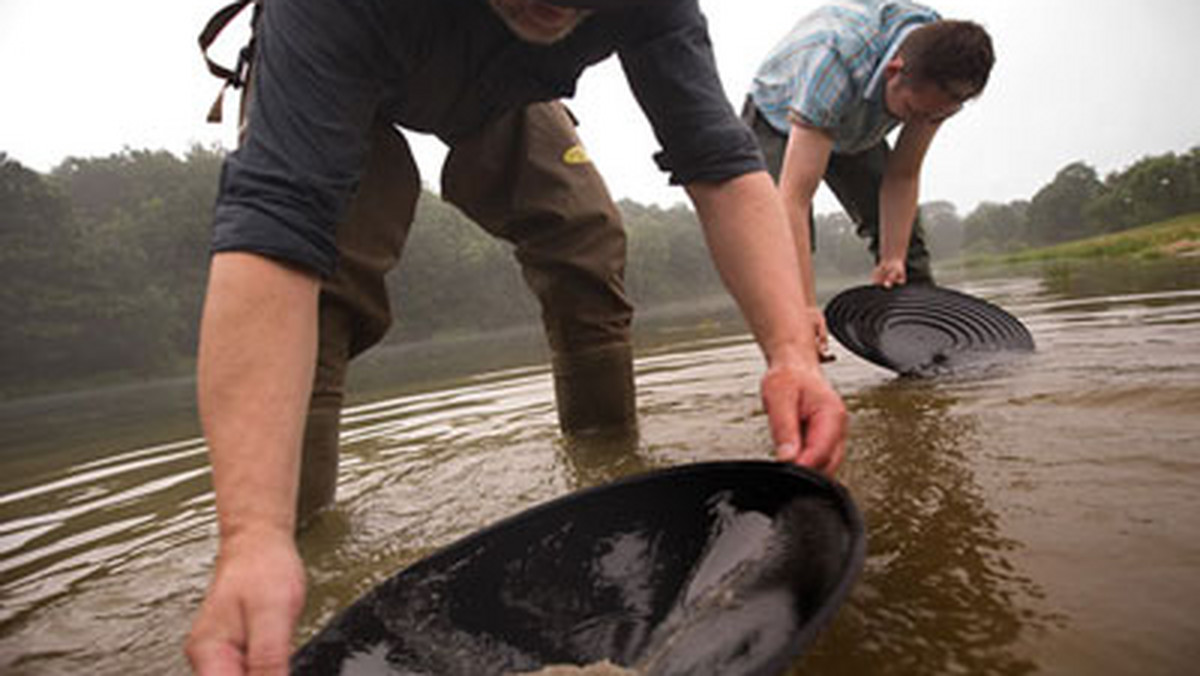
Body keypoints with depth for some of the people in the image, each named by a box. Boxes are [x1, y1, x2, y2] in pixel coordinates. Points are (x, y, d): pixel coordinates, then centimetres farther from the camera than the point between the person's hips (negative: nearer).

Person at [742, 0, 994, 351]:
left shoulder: (943, 77, -29)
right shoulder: (836, 58, -47)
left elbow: (902, 177, -19)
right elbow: (794, 198, -52)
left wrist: (891, 260, -27)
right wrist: (805, 306, -55)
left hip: (859, 131, 5)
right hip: (779, 120, -5)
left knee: (903, 230, -1)